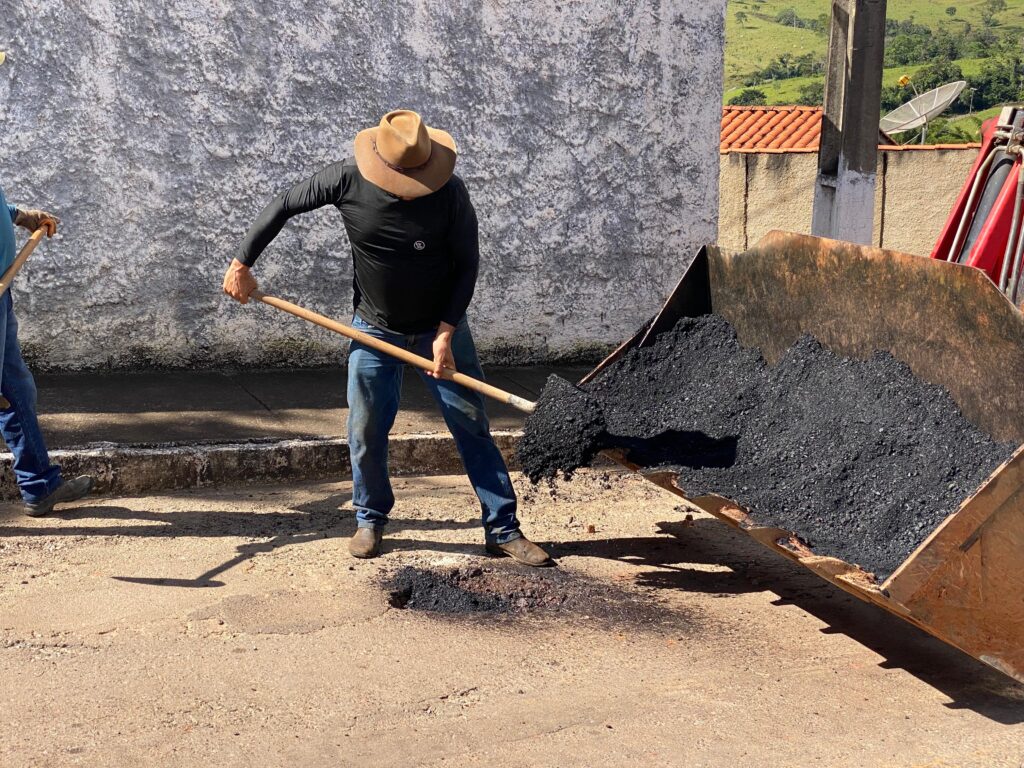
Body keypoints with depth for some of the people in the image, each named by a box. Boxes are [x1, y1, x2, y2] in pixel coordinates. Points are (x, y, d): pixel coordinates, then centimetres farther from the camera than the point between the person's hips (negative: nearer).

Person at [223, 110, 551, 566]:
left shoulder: (449, 193, -20)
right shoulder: (348, 180, -16)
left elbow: (466, 265, -11)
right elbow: (284, 206, -3)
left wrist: (445, 332, -17)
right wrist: (242, 264, -2)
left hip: (439, 328, -1)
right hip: (375, 329, 1)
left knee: (472, 426, 0)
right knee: (366, 431, 5)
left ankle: (504, 530, 8)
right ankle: (370, 520, 28)